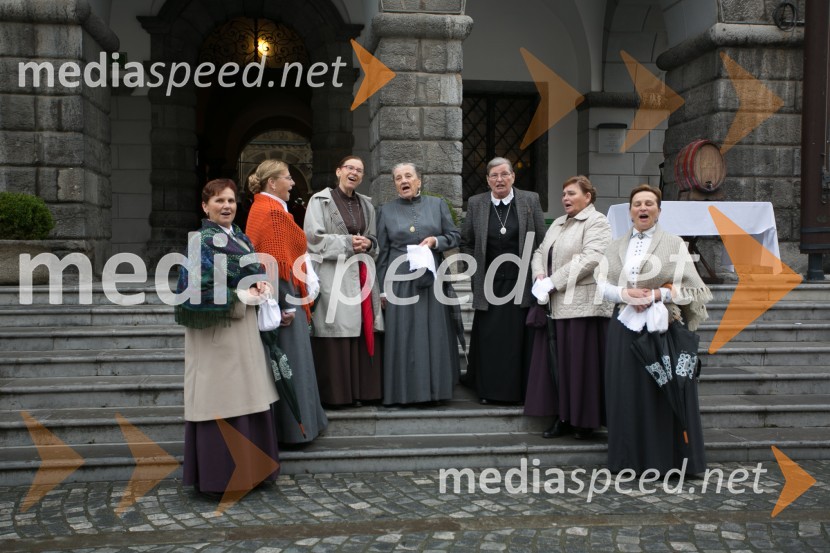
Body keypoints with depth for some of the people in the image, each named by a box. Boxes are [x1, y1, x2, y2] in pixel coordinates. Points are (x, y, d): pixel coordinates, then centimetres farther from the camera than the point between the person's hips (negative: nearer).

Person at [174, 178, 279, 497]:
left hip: (244, 327, 8)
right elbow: (198, 290, -19)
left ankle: (247, 469, 22)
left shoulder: (239, 237, 13)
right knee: (221, 401, -4)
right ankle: (219, 477, 7)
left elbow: (252, 271, 23)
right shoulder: (203, 241, -11)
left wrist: (260, 283, 0)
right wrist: (241, 297, -15)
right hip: (216, 330, -8)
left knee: (245, 397, 12)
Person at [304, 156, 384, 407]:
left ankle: (361, 390, 9)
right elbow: (314, 238, -8)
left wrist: (367, 244, -2)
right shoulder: (320, 200, 2)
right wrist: (348, 243, -12)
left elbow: (374, 240, 21)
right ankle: (336, 393, 0)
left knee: (363, 333, 1)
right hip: (333, 276, -5)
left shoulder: (366, 204, 18)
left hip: (362, 275, 5)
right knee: (337, 334, -7)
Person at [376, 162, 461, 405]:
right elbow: (382, 252, 6)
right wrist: (383, 287, 1)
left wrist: (435, 240, -11)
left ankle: (435, 388, 11)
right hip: (399, 282, 0)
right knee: (402, 336, 0)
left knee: (434, 334, 2)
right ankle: (404, 391, 6)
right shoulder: (386, 211, 7)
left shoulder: (437, 205, 8)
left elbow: (455, 236, 9)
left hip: (432, 279, 1)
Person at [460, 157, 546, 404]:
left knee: (519, 337, 3)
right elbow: (467, 242, 9)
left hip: (521, 283, -1)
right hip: (489, 284, 1)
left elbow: (542, 242, 2)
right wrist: (476, 273, 2)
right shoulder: (475, 204, 4)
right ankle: (489, 390, 16)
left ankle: (519, 390, 14)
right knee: (489, 339, 4)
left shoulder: (531, 201, 1)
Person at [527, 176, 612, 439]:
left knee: (581, 363, -3)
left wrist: (552, 282, -17)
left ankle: (585, 421, 8)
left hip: (582, 305, -7)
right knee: (558, 361, 7)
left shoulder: (596, 223, -4)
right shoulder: (558, 224, 21)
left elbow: (590, 259, -17)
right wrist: (540, 276, -2)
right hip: (557, 304, 7)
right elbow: (540, 252, 20)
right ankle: (563, 417, 14)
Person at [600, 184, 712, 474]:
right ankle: (631, 458, 13)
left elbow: (690, 287, -2)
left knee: (664, 393, -1)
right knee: (627, 393, 4)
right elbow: (603, 285, 6)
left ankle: (666, 458, 10)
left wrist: (658, 294, -16)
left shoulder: (674, 244, 4)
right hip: (625, 329, 3)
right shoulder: (616, 246, 14)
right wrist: (625, 293, -13)